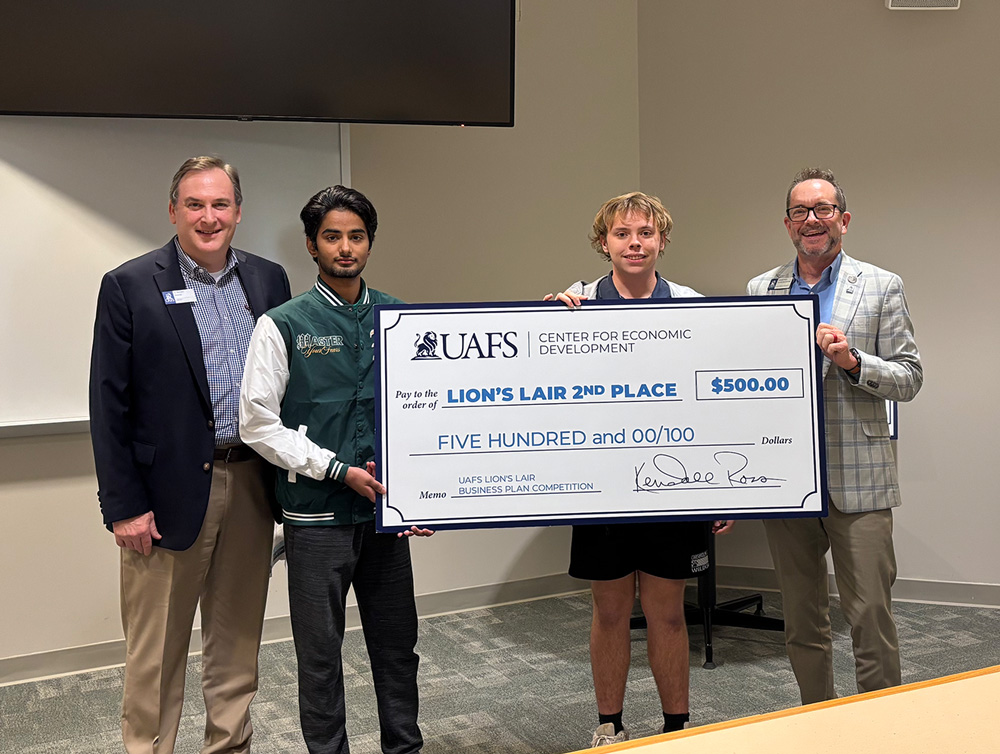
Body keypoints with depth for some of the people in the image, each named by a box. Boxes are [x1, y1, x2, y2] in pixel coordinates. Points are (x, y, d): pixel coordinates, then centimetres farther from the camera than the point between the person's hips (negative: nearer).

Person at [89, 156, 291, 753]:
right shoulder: (130, 287, -4)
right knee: (155, 654, 7)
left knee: (238, 642, 17)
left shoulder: (269, 280, 8)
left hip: (251, 486, 4)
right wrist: (124, 505, -10)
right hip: (170, 494, -4)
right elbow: (109, 406, -6)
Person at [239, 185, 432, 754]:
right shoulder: (283, 325, -4)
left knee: (397, 642, 14)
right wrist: (340, 471, -12)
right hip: (317, 513, -3)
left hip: (386, 505, 3)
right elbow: (258, 423, -7)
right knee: (320, 651, 8)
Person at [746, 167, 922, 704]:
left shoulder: (881, 287, 3)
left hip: (856, 481, -3)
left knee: (870, 617, -3)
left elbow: (909, 379, 1)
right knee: (801, 623, 13)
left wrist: (852, 360, -18)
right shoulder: (760, 290, 10)